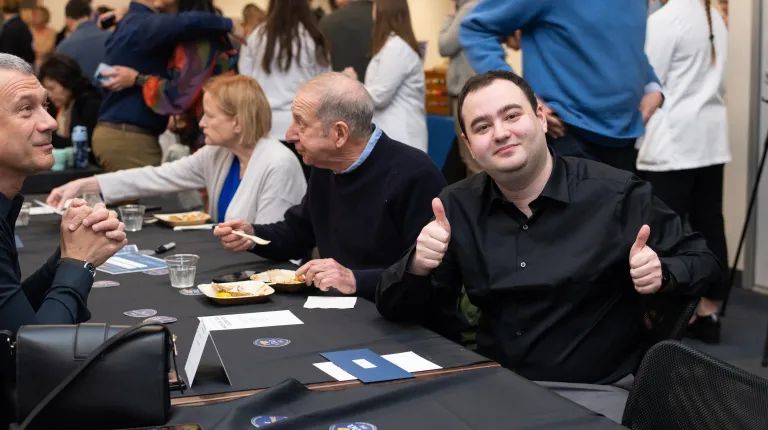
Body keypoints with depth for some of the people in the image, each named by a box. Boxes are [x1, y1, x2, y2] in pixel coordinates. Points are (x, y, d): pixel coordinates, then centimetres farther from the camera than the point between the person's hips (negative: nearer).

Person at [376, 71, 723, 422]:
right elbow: (394, 309, 3)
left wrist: (662, 274, -20)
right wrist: (418, 266, -18)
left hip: (599, 391, -2)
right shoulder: (457, 207, 3)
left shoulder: (616, 194, -7)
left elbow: (703, 260, 2)